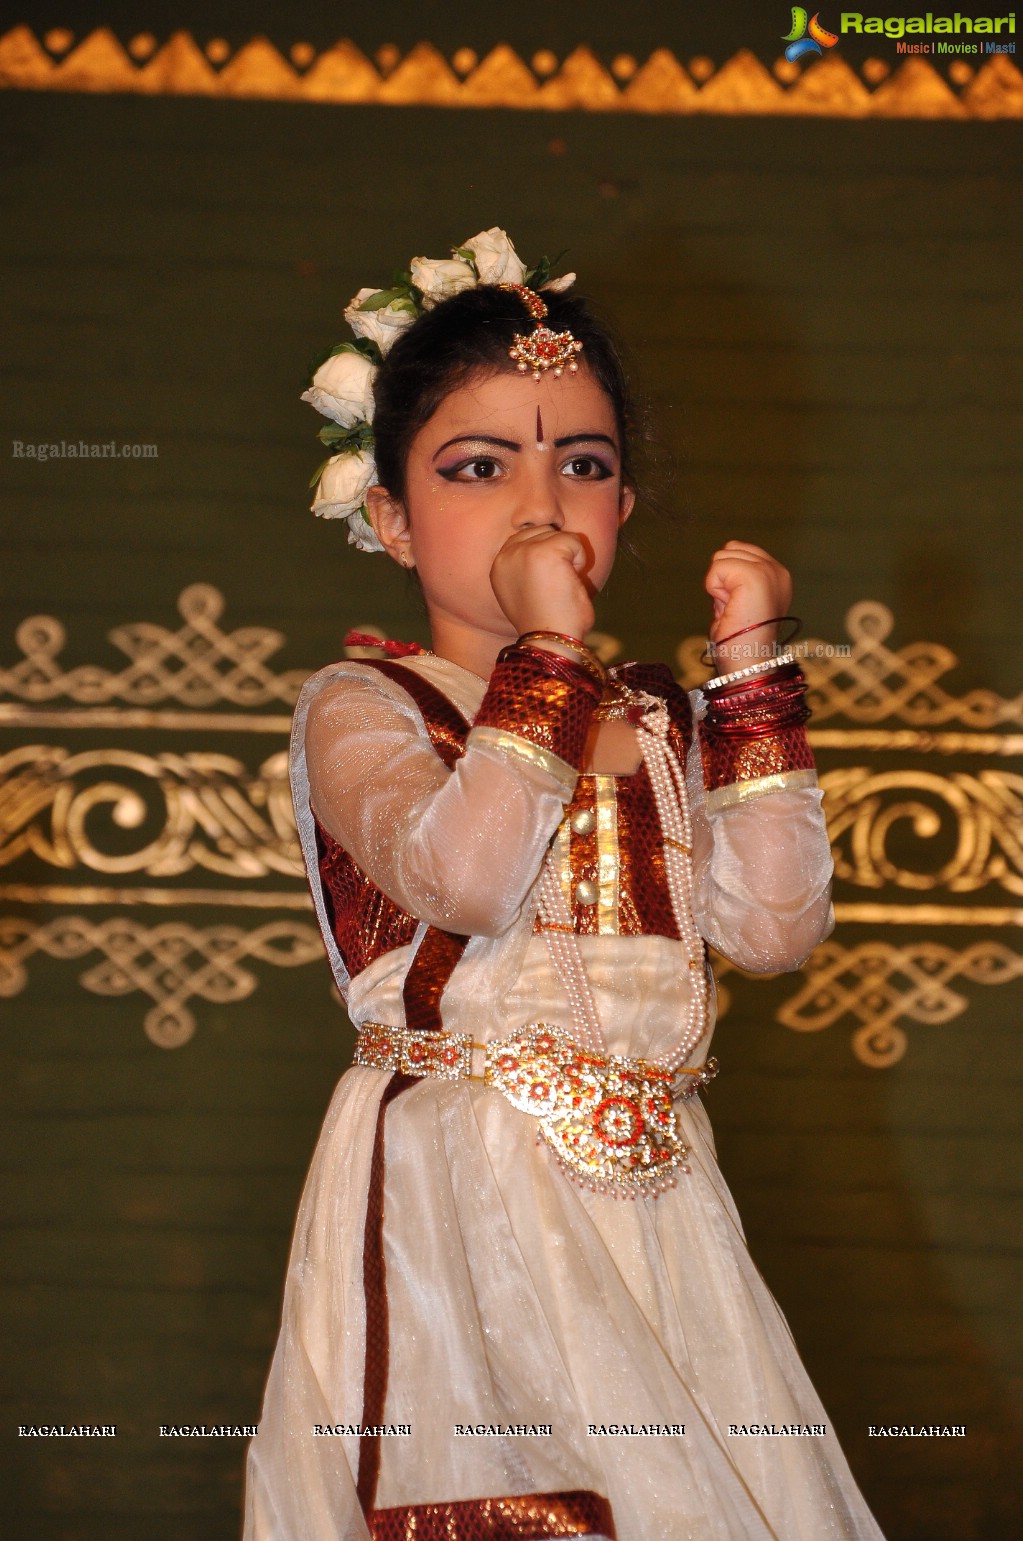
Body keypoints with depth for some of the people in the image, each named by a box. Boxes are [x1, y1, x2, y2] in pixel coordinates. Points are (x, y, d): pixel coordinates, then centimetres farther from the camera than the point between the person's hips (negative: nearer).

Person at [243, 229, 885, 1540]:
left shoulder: (661, 720, 14)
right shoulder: (360, 705, -1)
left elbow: (777, 927, 2)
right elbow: (466, 877, -21)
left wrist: (751, 675, 1)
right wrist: (547, 649, -16)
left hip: (647, 1185, 5)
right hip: (457, 1200, -5)